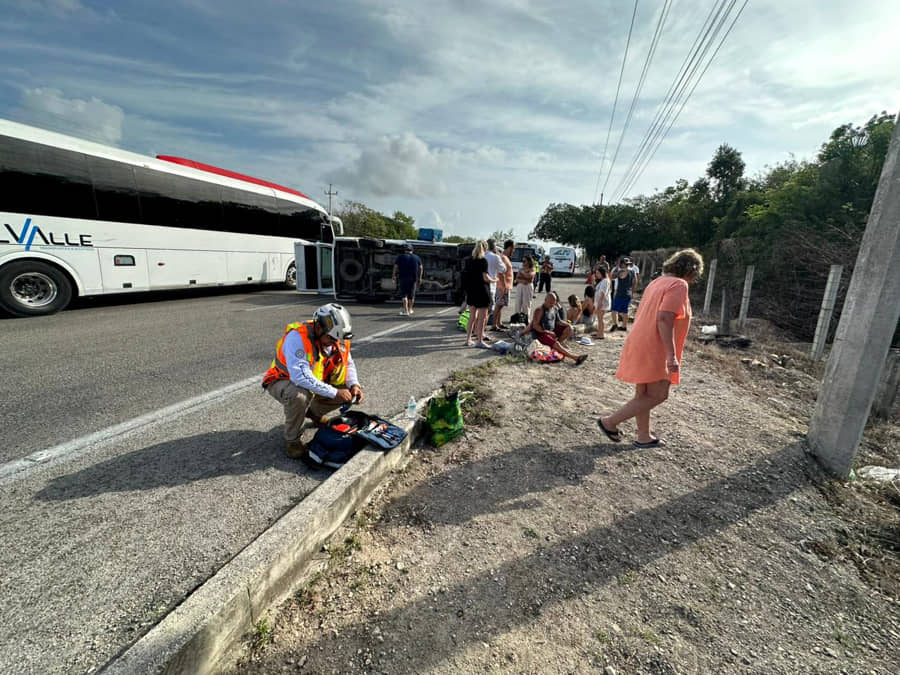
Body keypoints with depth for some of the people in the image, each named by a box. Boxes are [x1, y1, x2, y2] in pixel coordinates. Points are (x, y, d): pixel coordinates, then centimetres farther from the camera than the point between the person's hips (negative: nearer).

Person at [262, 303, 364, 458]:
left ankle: (313, 412, 19)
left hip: (315, 383, 6)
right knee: (300, 395, -39)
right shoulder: (297, 337, -33)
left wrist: (354, 385, -20)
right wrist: (334, 392, -38)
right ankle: (291, 439, -11)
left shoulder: (338, 339, -13)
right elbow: (301, 376, -42)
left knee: (348, 391, -9)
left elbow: (348, 364, 0)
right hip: (283, 382, -6)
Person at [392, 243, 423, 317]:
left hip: (403, 278, -2)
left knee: (404, 295, -1)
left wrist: (394, 275, 9)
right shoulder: (417, 257, 6)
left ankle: (406, 311, -13)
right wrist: (420, 278, 12)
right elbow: (420, 268, 6)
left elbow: (395, 266, -3)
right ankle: (410, 310, 26)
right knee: (411, 295, 13)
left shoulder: (400, 257, 0)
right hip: (413, 278, 3)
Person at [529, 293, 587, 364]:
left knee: (569, 328, -4)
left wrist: (567, 324, -2)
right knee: (556, 344, -28)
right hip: (541, 333, -8)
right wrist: (548, 332, -22)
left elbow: (558, 321, 18)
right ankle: (575, 357, -31)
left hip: (552, 331, 8)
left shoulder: (555, 308, 8)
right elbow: (535, 326, -20)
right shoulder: (540, 310, -15)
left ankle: (557, 344, -10)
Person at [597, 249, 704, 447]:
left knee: (644, 394, 15)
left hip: (641, 346, 10)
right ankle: (610, 421, 1)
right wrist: (672, 355, -26)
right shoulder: (679, 285, -11)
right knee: (657, 395, -3)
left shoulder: (657, 282, 17)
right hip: (654, 351, -10)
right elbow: (664, 319, -24)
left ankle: (644, 437, 26)